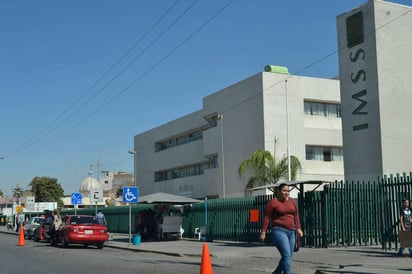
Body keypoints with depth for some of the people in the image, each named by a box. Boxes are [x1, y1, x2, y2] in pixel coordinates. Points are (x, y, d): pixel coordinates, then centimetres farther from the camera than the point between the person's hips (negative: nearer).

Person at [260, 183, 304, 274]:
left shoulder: (292, 202, 12)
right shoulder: (272, 202, -5)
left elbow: (296, 215, 15)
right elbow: (266, 218, -6)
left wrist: (298, 228, 5)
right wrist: (263, 232, -9)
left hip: (291, 232, 7)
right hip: (279, 231, -6)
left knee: (288, 257, 10)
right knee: (287, 256, -17)